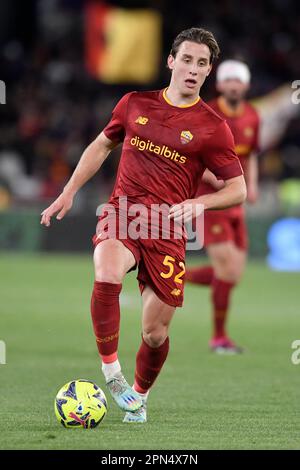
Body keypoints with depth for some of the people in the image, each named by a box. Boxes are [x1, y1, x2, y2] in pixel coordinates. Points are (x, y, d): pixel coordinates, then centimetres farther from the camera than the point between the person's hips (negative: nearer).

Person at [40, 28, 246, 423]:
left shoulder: (213, 128, 0)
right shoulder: (135, 104, 8)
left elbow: (238, 189, 3)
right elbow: (102, 145, 23)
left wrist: (199, 203, -15)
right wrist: (69, 192, 17)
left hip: (168, 228, 0)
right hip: (122, 213, 0)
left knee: (156, 332, 0)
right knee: (107, 276, -33)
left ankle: (139, 397, 29)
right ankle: (111, 372, -18)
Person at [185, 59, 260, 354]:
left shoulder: (252, 118, 8)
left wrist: (251, 185, 2)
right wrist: (213, 177, -24)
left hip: (235, 205, 7)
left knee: (233, 275, 3)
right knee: (227, 268, -13)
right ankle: (219, 337, 2)